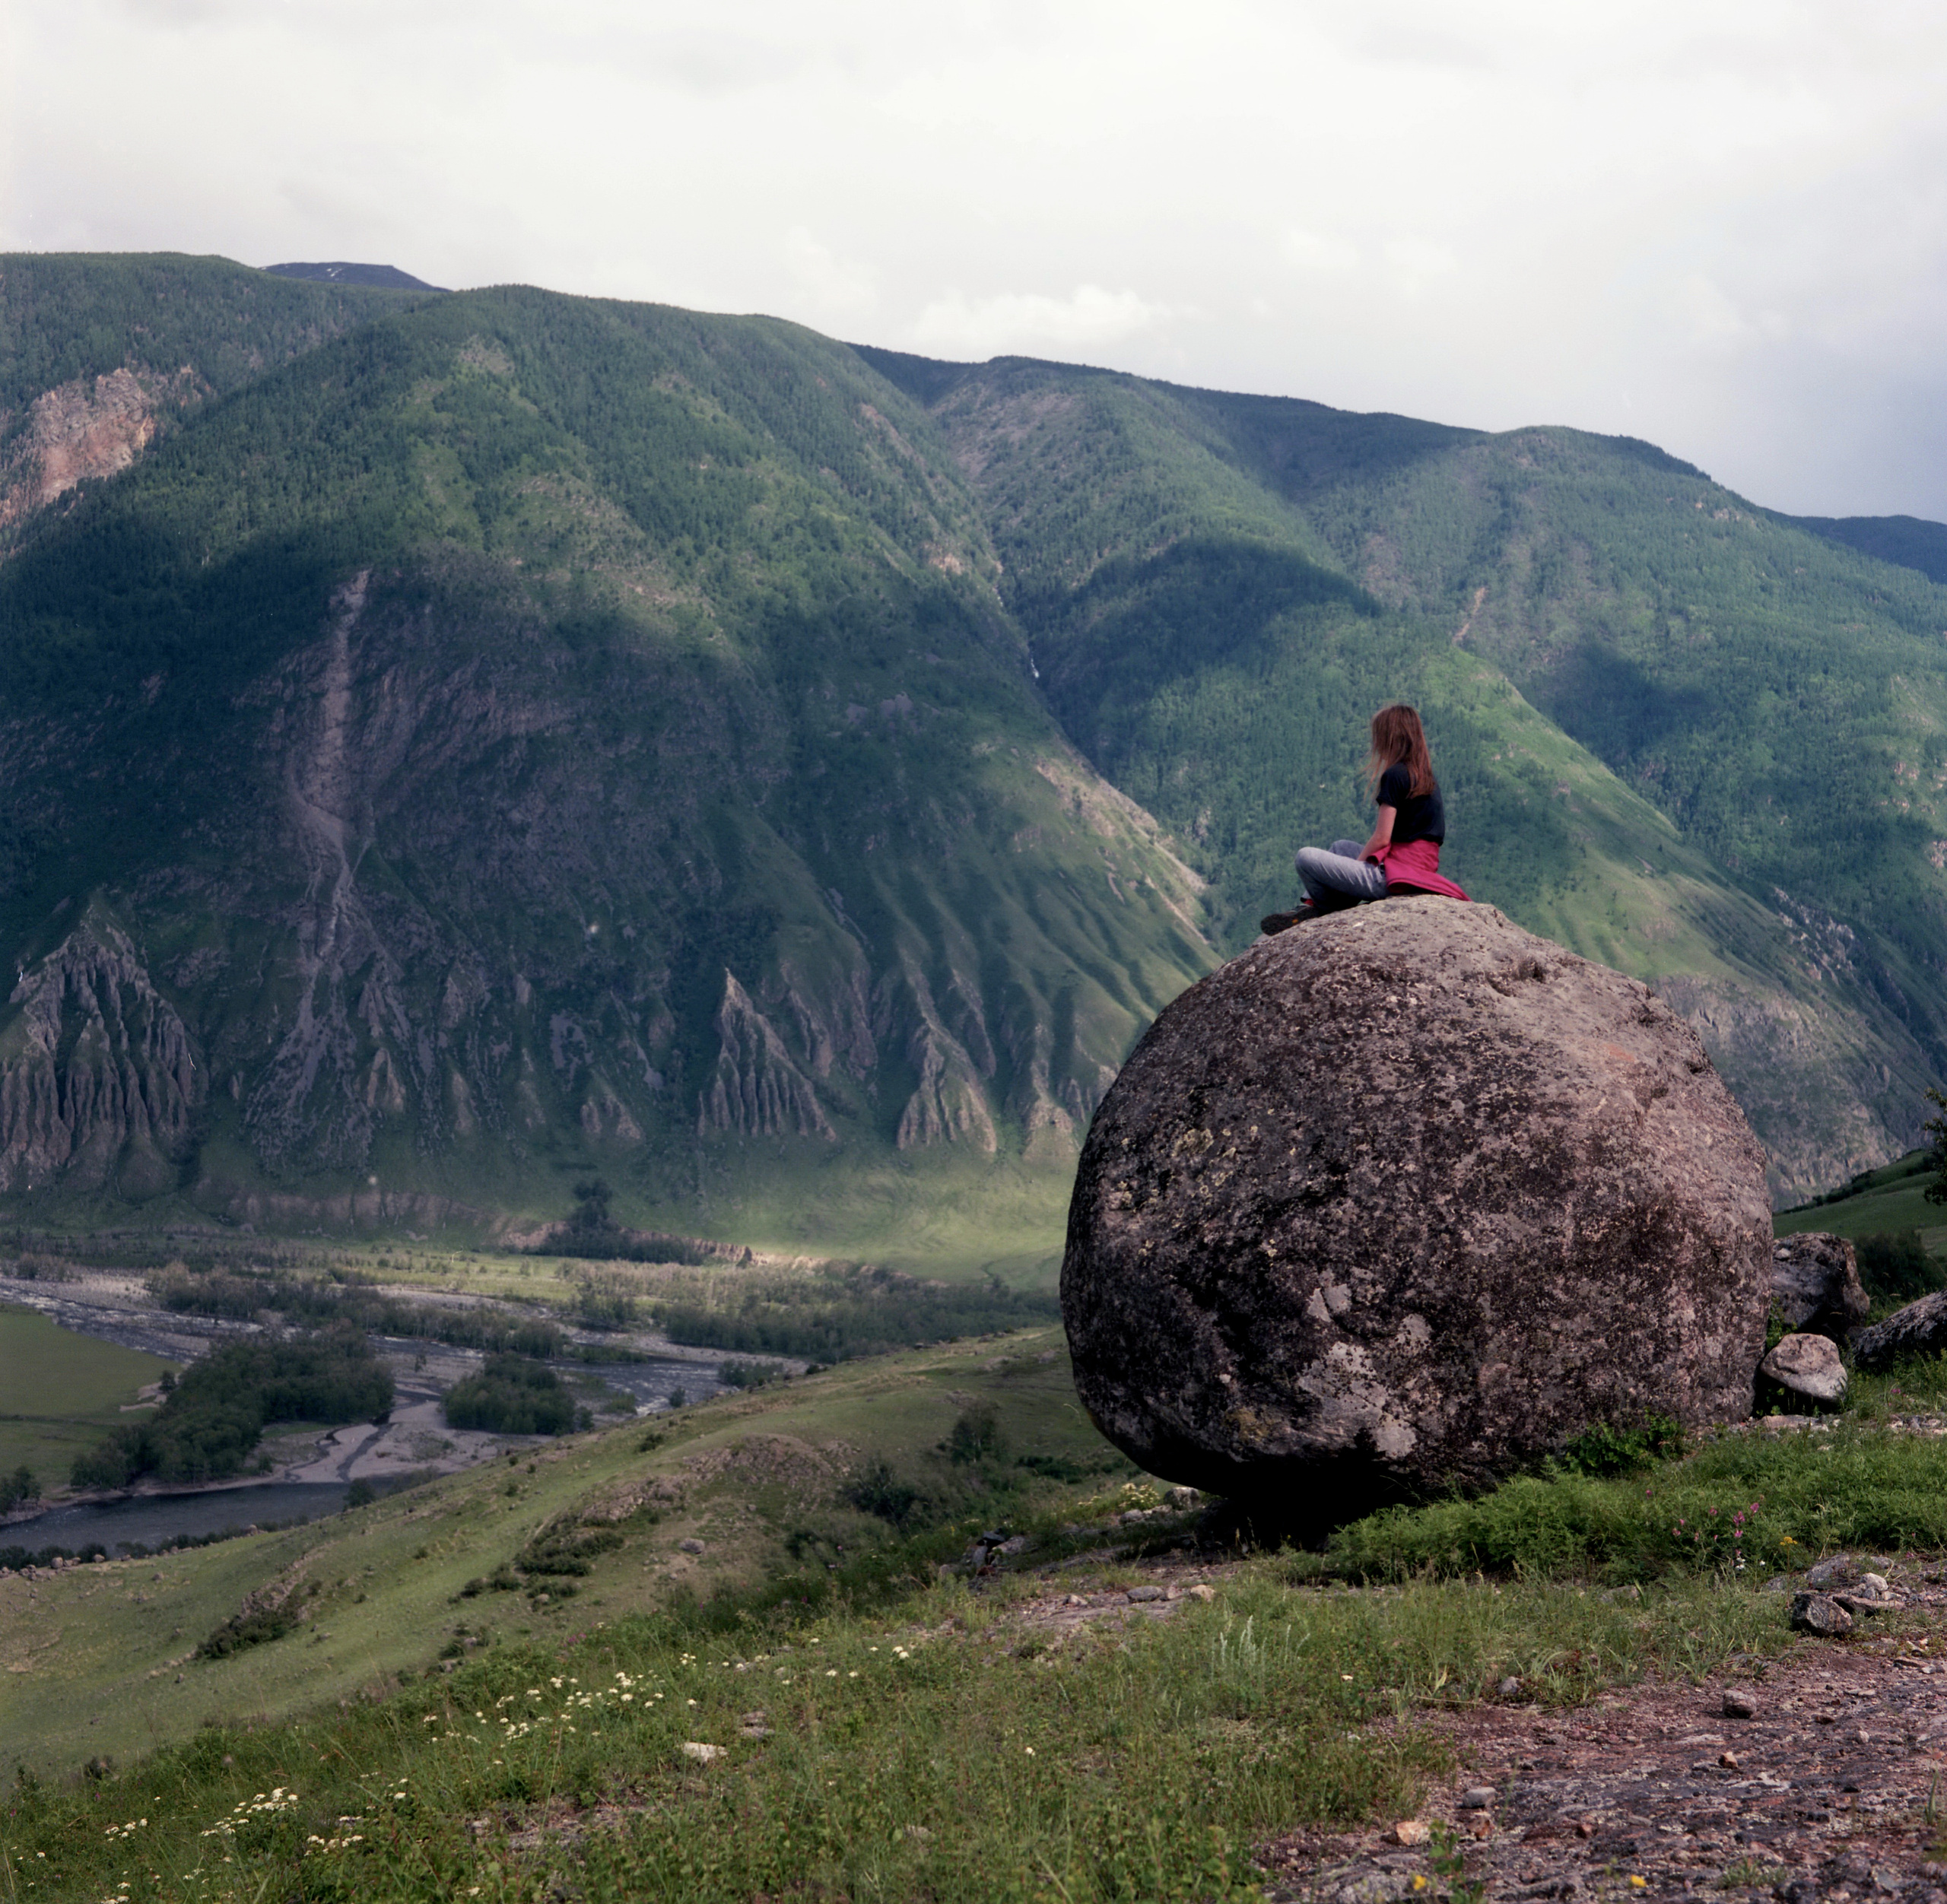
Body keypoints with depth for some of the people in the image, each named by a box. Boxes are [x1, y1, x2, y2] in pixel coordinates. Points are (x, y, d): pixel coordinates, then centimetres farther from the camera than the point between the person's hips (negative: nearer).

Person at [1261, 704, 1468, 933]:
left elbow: (1382, 838, -15)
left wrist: (1357, 862, 3)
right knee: (1340, 847, 30)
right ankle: (1309, 907, 24)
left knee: (1306, 857, -8)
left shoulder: (1395, 775, -12)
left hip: (1394, 876, -10)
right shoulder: (1428, 779, 14)